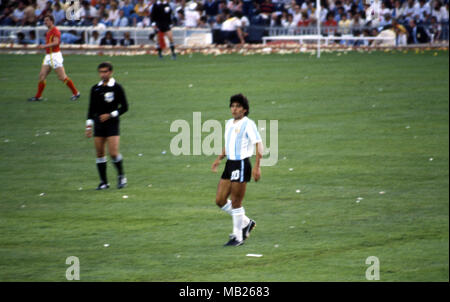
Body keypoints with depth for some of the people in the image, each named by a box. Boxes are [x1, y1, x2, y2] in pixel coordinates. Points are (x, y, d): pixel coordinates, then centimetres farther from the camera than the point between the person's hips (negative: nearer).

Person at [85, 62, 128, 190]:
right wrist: (88, 126, 7)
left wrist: (110, 115, -13)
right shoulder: (95, 89, 8)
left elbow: (124, 107, -3)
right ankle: (104, 182, 11)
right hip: (98, 124, 4)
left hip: (112, 123, -4)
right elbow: (91, 109, 13)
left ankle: (121, 176, 10)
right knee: (100, 153, 2)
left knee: (113, 153, -13)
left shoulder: (117, 88, -4)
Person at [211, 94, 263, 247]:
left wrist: (257, 166, -21)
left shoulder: (248, 124, -10)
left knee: (235, 202, -4)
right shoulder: (229, 123, 15)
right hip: (230, 164, 8)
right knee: (220, 200, 7)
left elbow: (259, 144, -14)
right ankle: (246, 222, 24)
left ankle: (238, 237, 7)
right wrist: (219, 158, 16)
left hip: (242, 164, -8)